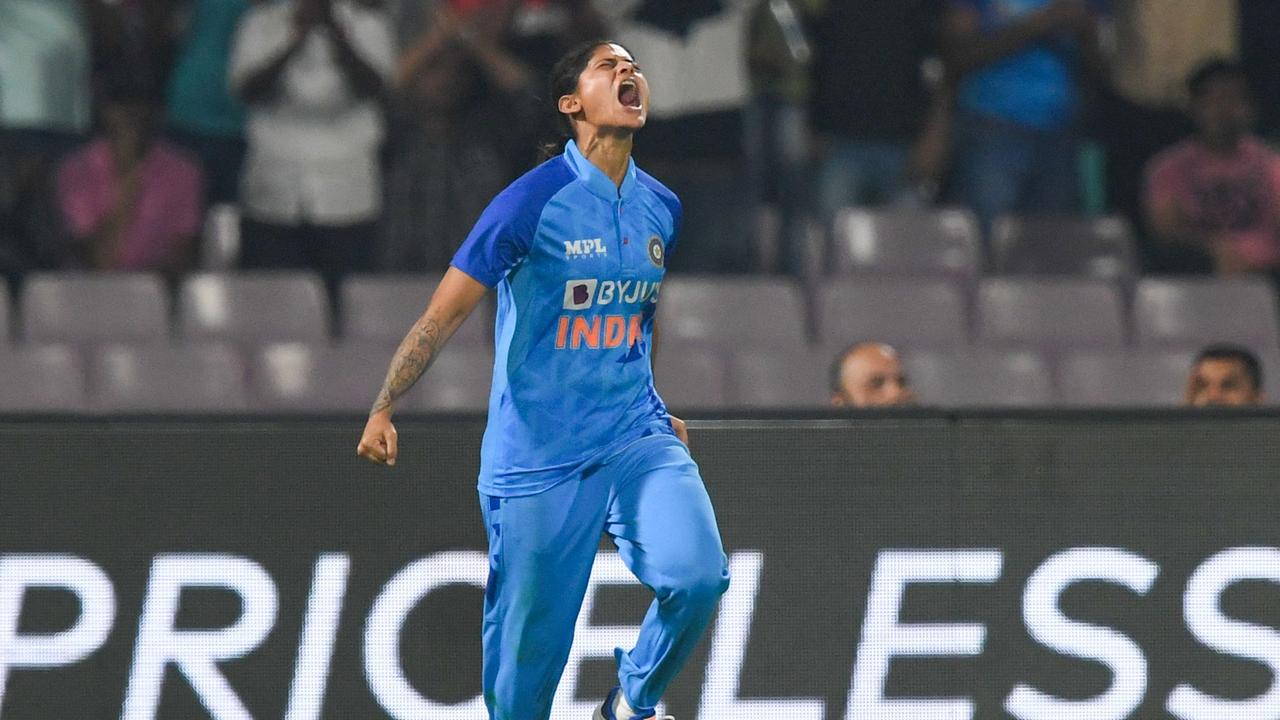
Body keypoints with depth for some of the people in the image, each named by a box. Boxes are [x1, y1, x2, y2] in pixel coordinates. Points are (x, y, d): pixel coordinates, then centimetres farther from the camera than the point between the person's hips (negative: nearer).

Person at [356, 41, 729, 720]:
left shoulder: (661, 207, 7)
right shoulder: (532, 202, -10)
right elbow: (442, 315, -7)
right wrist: (382, 410, -11)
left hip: (635, 436, 4)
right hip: (538, 453, -4)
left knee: (697, 574, -19)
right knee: (530, 638, 0)